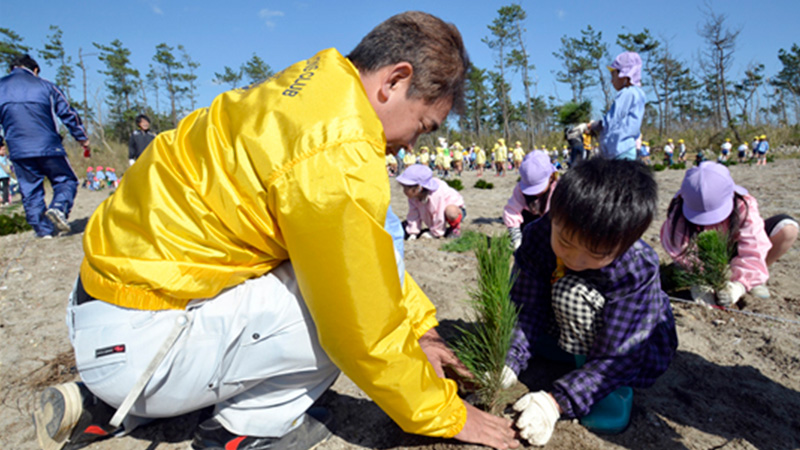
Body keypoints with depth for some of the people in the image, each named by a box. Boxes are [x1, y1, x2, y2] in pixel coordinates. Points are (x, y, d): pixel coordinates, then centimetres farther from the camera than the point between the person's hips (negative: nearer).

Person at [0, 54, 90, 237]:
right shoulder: (45, 85, 9)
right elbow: (68, 113, 8)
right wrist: (82, 138, 17)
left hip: (18, 151, 2)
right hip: (48, 146, -2)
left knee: (30, 190, 9)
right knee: (66, 180, 8)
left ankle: (43, 230, 7)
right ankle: (58, 207, -21)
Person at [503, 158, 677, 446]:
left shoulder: (639, 273, -33)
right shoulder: (537, 236, -25)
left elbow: (615, 357, -30)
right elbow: (527, 309, -19)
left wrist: (556, 401, -38)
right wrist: (508, 363, -33)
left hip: (634, 344, -5)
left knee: (570, 291, -31)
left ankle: (614, 389, -10)